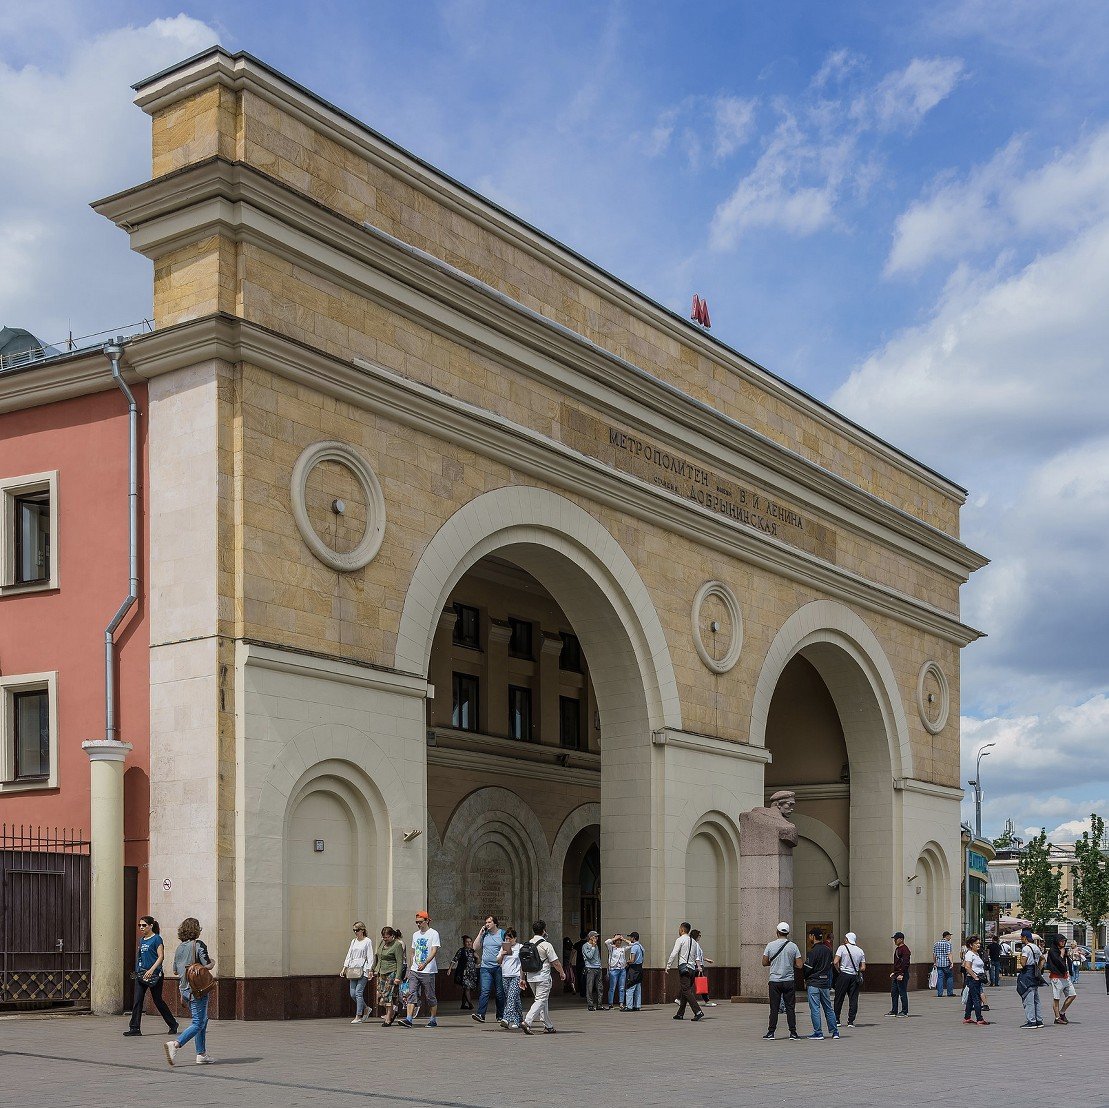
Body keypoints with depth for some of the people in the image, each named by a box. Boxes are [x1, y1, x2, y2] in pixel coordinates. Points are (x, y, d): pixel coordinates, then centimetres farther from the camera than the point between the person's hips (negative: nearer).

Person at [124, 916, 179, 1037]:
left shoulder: (156, 939, -8)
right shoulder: (142, 940, 14)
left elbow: (161, 957, -15)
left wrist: (151, 970, -25)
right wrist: (137, 971, 19)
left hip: (154, 975, -7)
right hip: (141, 974, 7)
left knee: (158, 1000, 3)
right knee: (137, 1001, -4)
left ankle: (173, 1024, 18)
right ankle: (135, 1028, -4)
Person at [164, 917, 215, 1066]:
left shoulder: (179, 948, 9)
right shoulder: (198, 945, -12)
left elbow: (175, 971, 14)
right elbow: (208, 965, -17)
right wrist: (213, 962, 4)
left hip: (184, 990, 8)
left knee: (203, 1020, 17)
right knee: (198, 1023, -6)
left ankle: (202, 1054, 17)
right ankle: (175, 1044, -24)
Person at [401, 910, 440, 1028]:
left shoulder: (433, 934, -5)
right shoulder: (415, 934, 16)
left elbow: (434, 951, -16)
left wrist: (424, 964, -28)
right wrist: (410, 967, 16)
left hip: (428, 971, -6)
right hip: (414, 970, 6)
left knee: (430, 996, 2)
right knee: (412, 994, -7)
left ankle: (433, 1020, 13)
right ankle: (408, 1019, -13)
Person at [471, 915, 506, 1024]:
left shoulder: (502, 933, 3)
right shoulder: (484, 934, 12)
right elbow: (475, 947, 6)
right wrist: (480, 933, 2)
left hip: (499, 967, -2)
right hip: (485, 967, 2)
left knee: (500, 993, 5)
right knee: (485, 991, -11)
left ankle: (500, 1016, 13)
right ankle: (480, 1014, -19)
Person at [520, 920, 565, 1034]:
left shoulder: (526, 944, 7)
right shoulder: (546, 945, -12)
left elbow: (522, 964, 12)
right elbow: (555, 962, -8)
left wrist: (522, 978, 21)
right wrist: (562, 973, 7)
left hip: (531, 977, 7)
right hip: (543, 977, -7)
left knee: (543, 1001, 16)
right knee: (541, 1001, -5)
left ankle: (548, 1026, 20)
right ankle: (526, 1022, -20)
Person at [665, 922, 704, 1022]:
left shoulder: (680, 940, -5)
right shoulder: (693, 941, 16)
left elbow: (674, 954, -10)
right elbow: (700, 953, 18)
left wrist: (668, 966, -4)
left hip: (684, 967, -8)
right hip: (692, 968, 8)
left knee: (686, 990, -11)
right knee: (684, 991, 14)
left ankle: (698, 1012, -24)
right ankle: (680, 1013, 18)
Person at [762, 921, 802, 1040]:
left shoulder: (771, 945, -3)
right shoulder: (793, 946, -2)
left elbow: (764, 962, 2)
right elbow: (799, 965, -3)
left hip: (774, 981, 0)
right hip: (789, 981, 0)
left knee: (774, 1008, 4)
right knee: (790, 1008, 5)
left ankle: (771, 1032, 4)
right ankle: (793, 1032, 4)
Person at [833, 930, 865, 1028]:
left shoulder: (842, 948, -4)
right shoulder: (860, 951, 7)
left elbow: (835, 962, -14)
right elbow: (863, 968, 4)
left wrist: (839, 971, 1)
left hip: (843, 975, -3)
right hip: (855, 976, 3)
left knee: (839, 998, 6)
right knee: (853, 999, 5)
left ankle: (836, 1020, 11)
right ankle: (851, 1021, 2)